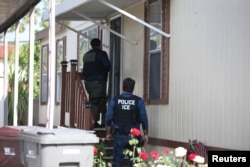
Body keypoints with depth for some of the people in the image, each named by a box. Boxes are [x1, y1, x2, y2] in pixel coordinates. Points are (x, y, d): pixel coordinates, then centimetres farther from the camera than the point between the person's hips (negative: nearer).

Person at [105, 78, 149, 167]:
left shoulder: (114, 100, -1)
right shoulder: (139, 101, -4)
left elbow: (108, 118, 0)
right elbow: (144, 118, -4)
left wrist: (108, 133, 11)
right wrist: (145, 134, 6)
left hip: (119, 136, 1)